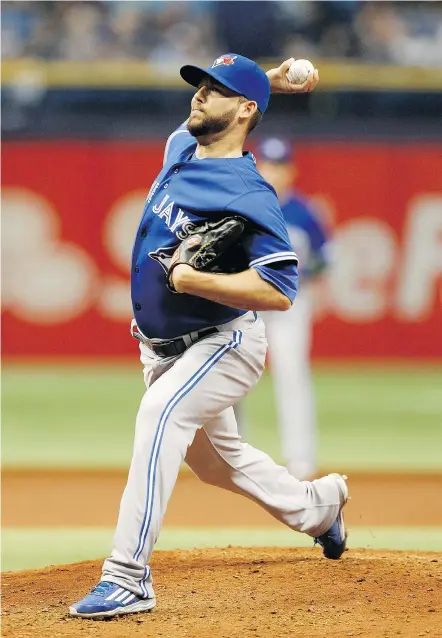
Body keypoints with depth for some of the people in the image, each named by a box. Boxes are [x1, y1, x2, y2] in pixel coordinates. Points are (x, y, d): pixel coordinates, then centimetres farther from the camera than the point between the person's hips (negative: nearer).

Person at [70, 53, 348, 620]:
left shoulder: (249, 195, -24)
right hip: (164, 349, 9)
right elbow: (206, 118, 25)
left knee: (161, 412, -33)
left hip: (223, 345, -9)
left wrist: (189, 278, -33)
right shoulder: (179, 148, -1)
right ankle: (318, 506, 50)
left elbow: (280, 292, -30)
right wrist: (267, 84, 9)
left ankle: (127, 576, -38)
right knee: (216, 459, 23)